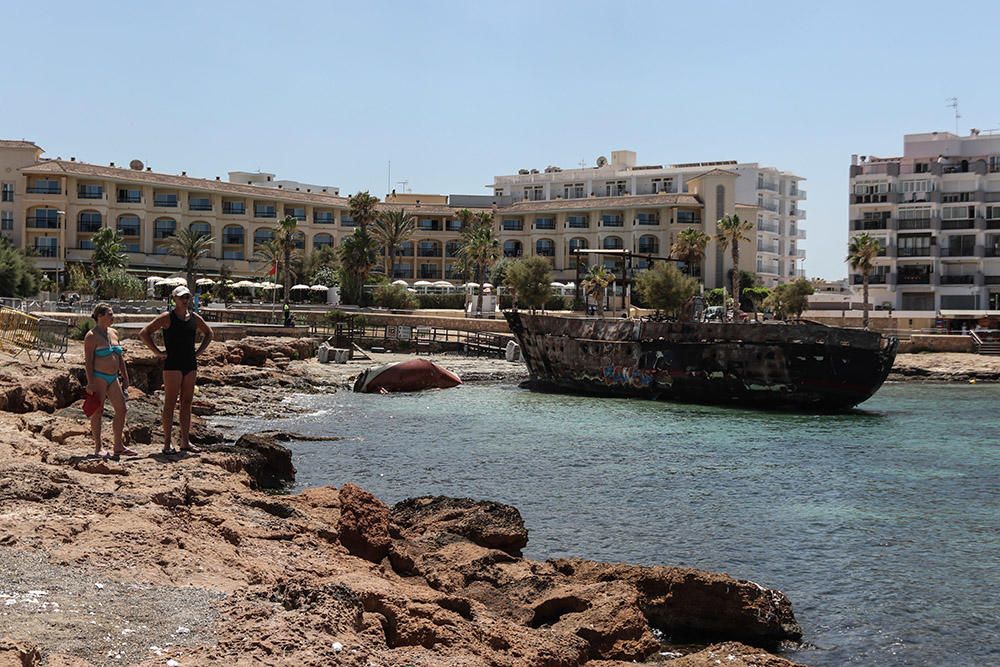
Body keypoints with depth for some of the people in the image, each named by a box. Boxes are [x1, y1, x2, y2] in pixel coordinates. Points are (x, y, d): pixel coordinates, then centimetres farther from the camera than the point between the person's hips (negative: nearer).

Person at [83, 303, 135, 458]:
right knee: (98, 411, -2)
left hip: (113, 377, 8)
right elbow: (88, 361, -12)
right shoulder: (92, 336, -9)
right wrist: (90, 383, -18)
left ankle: (118, 446, 13)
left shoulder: (114, 333, 14)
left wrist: (125, 377, 16)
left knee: (121, 409, 5)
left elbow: (120, 357, 19)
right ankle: (98, 447, 4)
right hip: (99, 377, -8)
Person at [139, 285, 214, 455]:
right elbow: (144, 333, -7)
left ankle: (185, 441, 14)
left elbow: (208, 333, 27)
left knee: (186, 402, 9)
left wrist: (199, 351, 14)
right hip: (172, 364, -6)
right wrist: (158, 352, -9)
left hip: (190, 364, 6)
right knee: (170, 403, -4)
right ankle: (167, 443, -2)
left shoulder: (195, 318, 9)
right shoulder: (167, 318, -6)